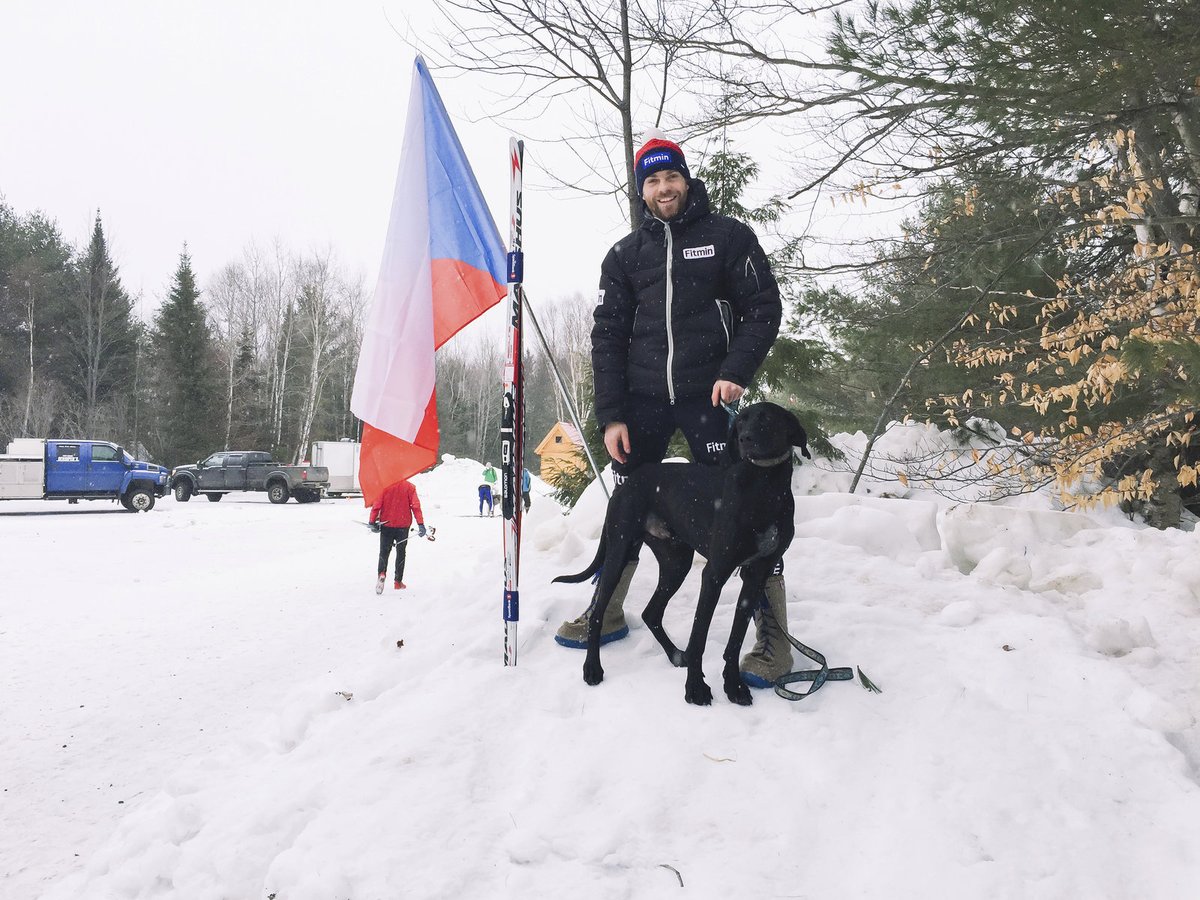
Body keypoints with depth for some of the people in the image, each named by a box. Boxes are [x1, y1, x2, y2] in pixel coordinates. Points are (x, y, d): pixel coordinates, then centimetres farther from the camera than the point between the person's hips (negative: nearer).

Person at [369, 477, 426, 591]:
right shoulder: (409, 486, -5)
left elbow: (377, 504, -8)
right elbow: (415, 505, -10)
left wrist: (372, 522, -3)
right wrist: (420, 524, -11)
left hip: (386, 524, 0)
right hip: (403, 525, 1)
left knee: (384, 552, 8)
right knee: (400, 553, 14)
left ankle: (382, 573, -19)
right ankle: (398, 582, 16)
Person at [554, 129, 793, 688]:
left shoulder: (728, 236, 4)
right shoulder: (625, 254, 11)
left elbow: (763, 309, 2)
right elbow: (608, 334, 8)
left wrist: (736, 372, -14)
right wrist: (611, 414, -1)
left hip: (708, 396, -3)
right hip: (642, 400, 4)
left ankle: (772, 636, 2)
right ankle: (607, 613, 28)